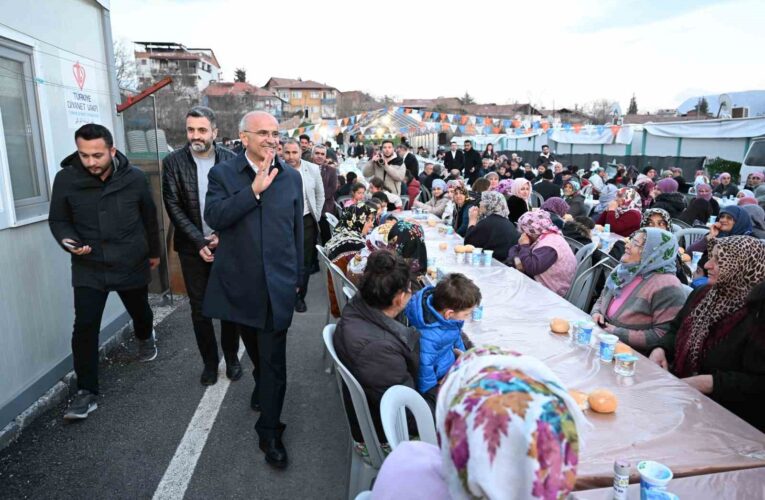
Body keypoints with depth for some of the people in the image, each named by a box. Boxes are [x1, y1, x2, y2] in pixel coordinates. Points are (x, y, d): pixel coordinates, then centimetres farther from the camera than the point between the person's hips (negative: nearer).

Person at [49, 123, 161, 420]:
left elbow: (149, 217, 5)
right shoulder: (66, 179, -10)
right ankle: (87, 392, 7)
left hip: (132, 265, 1)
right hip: (88, 269, -1)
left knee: (140, 313, 21)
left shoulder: (135, 178, -9)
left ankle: (145, 338, 57)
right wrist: (68, 241, -20)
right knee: (84, 328, -7)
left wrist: (154, 251, 14)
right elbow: (57, 220, 1)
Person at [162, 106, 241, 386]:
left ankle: (232, 357, 26)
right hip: (192, 247, 1)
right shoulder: (173, 162, -3)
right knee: (199, 308, 9)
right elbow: (174, 207, -5)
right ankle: (209, 361, 24)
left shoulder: (231, 160, -3)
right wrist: (199, 242, -11)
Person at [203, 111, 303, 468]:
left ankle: (269, 432, 13)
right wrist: (254, 189, -24)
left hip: (278, 283, 0)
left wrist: (298, 275, 12)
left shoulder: (292, 177, 4)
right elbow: (214, 217, -19)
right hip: (240, 281, 1)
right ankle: (263, 385, 51)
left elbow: (298, 230, 9)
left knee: (274, 359, 1)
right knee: (255, 349, 22)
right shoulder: (223, 174, -2)